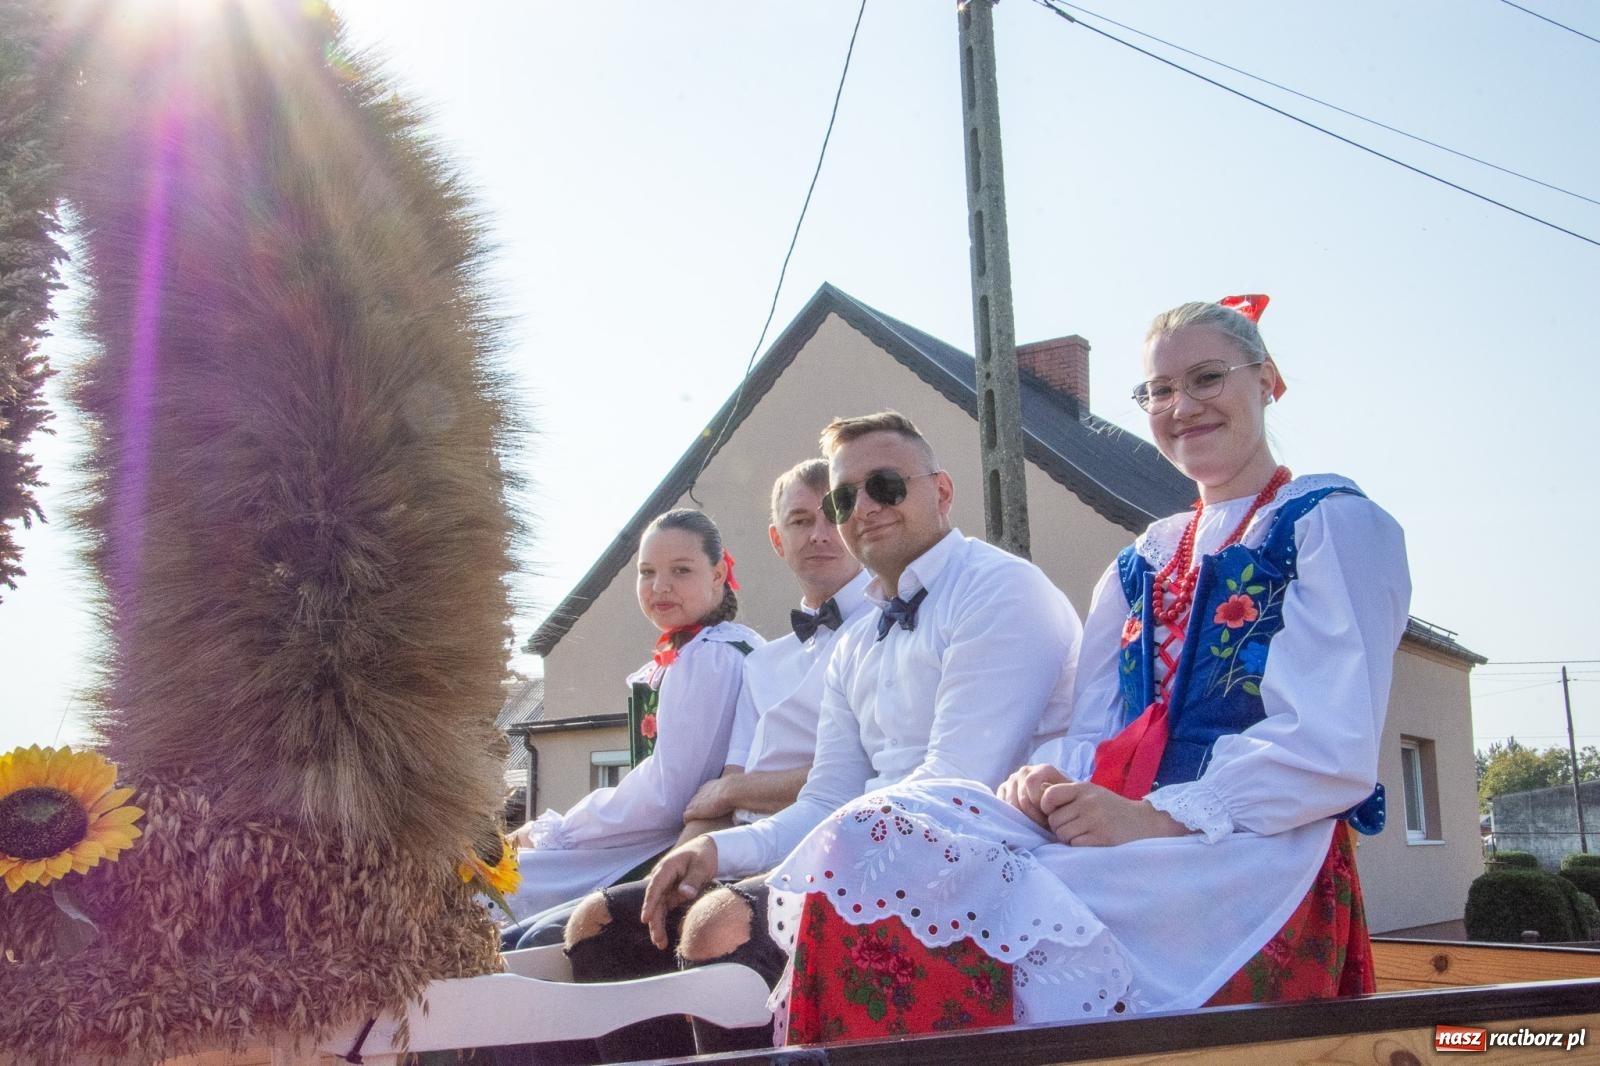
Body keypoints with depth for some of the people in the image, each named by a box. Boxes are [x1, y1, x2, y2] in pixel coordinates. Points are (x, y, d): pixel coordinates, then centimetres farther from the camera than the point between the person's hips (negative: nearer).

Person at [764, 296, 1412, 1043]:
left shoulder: (1335, 525, 4)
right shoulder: (1144, 562, 23)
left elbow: (1332, 748, -9)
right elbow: (1095, 728, 15)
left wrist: (1158, 817, -19)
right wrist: (1049, 780, -9)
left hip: (1255, 863, -6)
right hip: (1119, 833, 6)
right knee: (876, 834, -23)